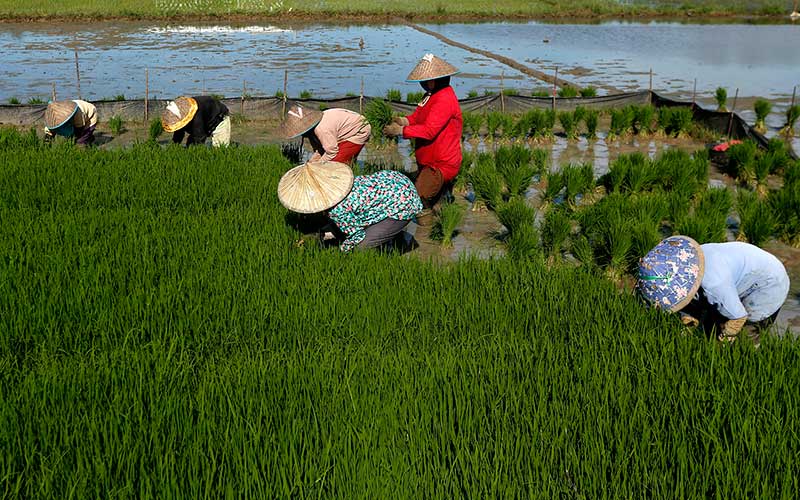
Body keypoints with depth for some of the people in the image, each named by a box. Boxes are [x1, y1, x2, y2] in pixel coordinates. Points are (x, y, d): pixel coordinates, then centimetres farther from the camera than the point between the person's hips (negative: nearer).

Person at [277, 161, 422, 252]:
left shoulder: (338, 210, -26)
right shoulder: (334, 179, -1)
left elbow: (355, 236, -9)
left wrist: (342, 250, 9)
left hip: (403, 206, -9)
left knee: (361, 245, -7)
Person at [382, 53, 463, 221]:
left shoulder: (445, 99, -22)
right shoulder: (430, 95, 12)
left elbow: (429, 130, -28)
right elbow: (417, 116, 14)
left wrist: (401, 130, -25)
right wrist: (404, 120, -9)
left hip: (441, 165, -11)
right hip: (428, 162, 11)